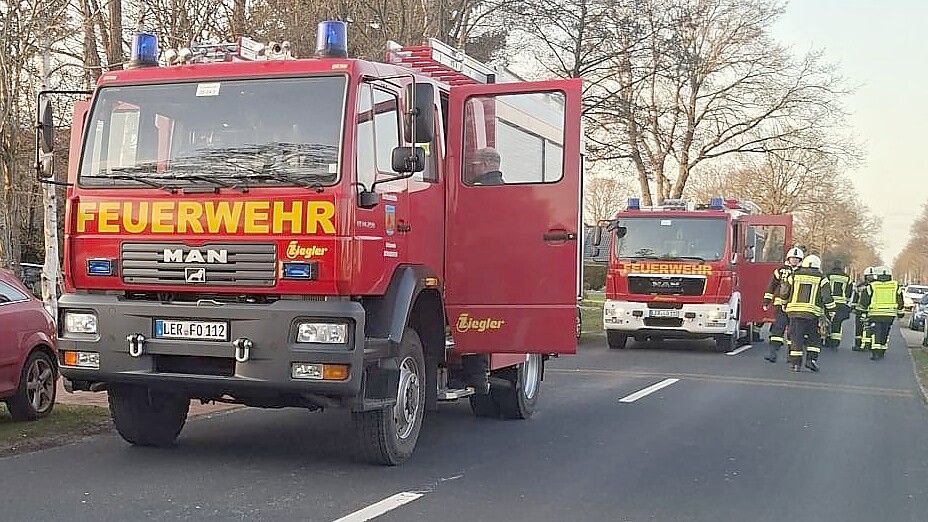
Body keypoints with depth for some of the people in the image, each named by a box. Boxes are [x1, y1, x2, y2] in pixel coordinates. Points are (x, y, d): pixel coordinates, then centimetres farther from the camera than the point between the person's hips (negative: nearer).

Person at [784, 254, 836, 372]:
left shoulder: (794, 276, 9)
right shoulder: (821, 278, 4)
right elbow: (827, 297, 0)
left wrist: (785, 306, 25)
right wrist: (831, 311, 10)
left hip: (795, 310, 1)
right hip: (812, 312, -1)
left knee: (796, 337, 3)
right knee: (813, 337, 13)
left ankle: (795, 363, 1)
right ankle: (811, 359, 0)